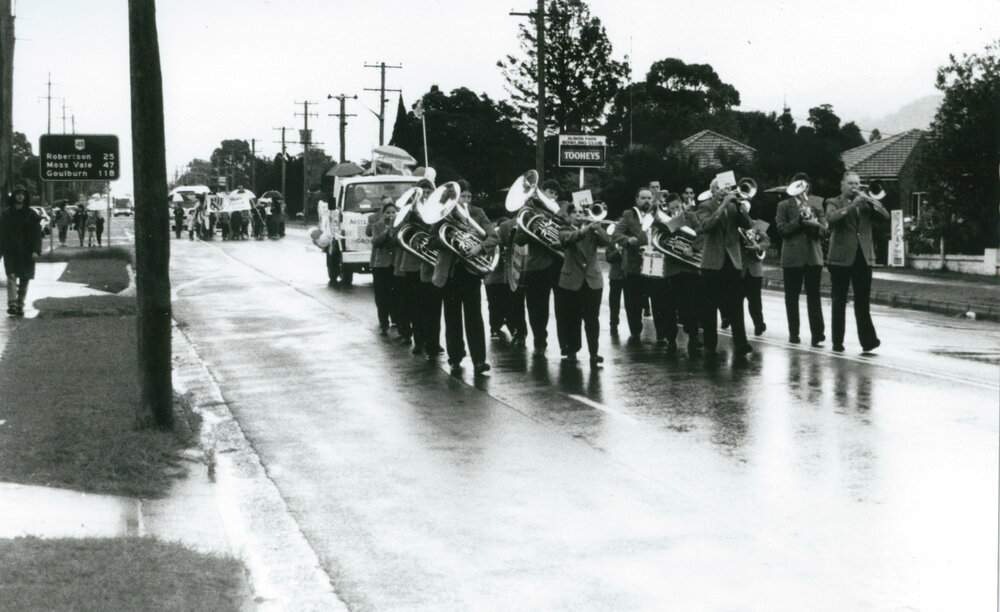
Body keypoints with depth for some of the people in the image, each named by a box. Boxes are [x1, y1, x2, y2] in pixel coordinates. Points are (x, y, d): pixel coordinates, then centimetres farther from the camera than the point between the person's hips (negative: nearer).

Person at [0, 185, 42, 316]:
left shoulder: (31, 215, 6)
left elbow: (37, 233, 2)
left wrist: (36, 250, -10)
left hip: (26, 252, 1)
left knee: (24, 280, 2)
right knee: (11, 276, -15)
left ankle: (20, 305, 10)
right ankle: (12, 304, -24)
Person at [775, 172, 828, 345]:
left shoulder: (817, 203, 10)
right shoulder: (784, 205, 5)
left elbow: (825, 231, 7)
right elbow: (781, 230, -5)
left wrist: (815, 225, -14)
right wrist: (799, 220, -16)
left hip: (813, 255, 1)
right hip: (792, 257, -1)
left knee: (814, 296, -4)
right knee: (791, 297, 4)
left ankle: (818, 333, -6)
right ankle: (793, 333, 13)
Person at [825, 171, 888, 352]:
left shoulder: (865, 203, 15)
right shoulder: (834, 203, 5)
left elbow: (885, 215, 1)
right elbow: (831, 217, -17)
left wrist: (868, 200, -11)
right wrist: (852, 205, -24)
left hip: (863, 257, 3)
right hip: (841, 258, -3)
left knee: (863, 302, 0)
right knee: (839, 301, 2)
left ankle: (868, 340, -3)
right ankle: (837, 342, 6)